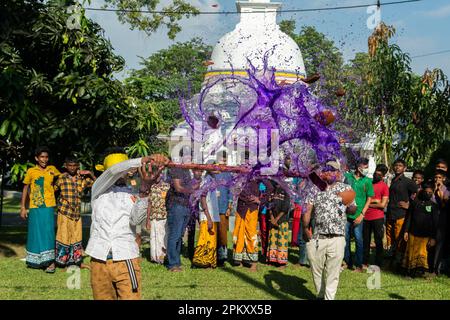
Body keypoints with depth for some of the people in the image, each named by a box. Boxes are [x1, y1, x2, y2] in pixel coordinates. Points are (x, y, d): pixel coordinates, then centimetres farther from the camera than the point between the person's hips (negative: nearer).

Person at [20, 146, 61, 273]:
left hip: (48, 207, 0)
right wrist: (23, 208, 5)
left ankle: (50, 262, -5)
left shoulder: (53, 170, 5)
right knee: (35, 233, 8)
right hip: (34, 207, 0)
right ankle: (34, 260, 22)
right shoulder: (31, 171, 2)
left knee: (48, 232, -6)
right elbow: (25, 189, 8)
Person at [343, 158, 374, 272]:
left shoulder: (367, 181, 1)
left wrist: (362, 214, -6)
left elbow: (369, 199, 2)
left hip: (357, 215, -2)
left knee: (358, 239, -1)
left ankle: (359, 265, 9)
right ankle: (347, 261, 23)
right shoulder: (347, 176, 3)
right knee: (345, 238, 9)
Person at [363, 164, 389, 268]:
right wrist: (374, 201, -5)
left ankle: (378, 264, 11)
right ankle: (365, 263, 20)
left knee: (378, 241, 4)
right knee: (365, 241, 10)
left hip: (378, 218, -4)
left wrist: (369, 204, -5)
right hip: (366, 217, 4)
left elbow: (383, 205, -9)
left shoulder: (384, 186, -3)